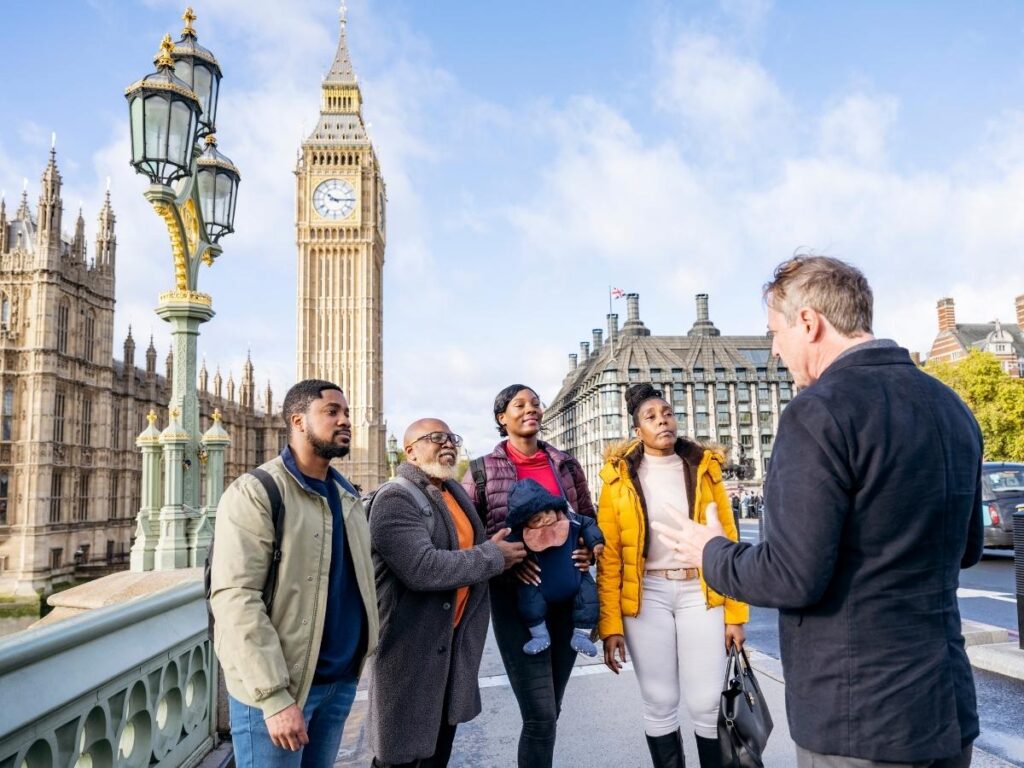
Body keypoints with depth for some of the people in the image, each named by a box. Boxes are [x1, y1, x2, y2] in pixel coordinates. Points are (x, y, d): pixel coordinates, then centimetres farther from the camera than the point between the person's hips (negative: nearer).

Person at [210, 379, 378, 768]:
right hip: (276, 688, -6)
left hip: (341, 679, 7)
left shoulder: (346, 495, 11)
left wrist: (364, 648, 7)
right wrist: (274, 696, -23)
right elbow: (235, 599, -19)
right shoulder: (255, 492, -12)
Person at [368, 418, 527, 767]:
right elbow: (423, 569, -31)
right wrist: (493, 556, -20)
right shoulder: (395, 498, -19)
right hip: (411, 649, -9)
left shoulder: (455, 490, 9)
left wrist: (509, 555, 3)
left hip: (453, 640, 9)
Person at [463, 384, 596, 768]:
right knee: (540, 714, -7)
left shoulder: (566, 464, 8)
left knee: (551, 708, 16)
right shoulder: (482, 470, -2)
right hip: (516, 597, -4)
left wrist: (589, 551, -5)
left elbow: (589, 520, 16)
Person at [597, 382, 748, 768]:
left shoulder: (704, 468, 4)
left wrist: (735, 612, -1)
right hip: (647, 594, 0)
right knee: (660, 703, 8)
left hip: (700, 592, 1)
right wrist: (610, 623, -7)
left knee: (707, 704, 2)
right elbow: (609, 554, -2)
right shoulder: (620, 476, 0)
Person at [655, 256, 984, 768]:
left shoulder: (820, 410, -20)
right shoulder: (952, 408, 5)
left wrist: (711, 552, -4)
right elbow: (965, 549, 15)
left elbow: (792, 576, -22)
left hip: (856, 723, -7)